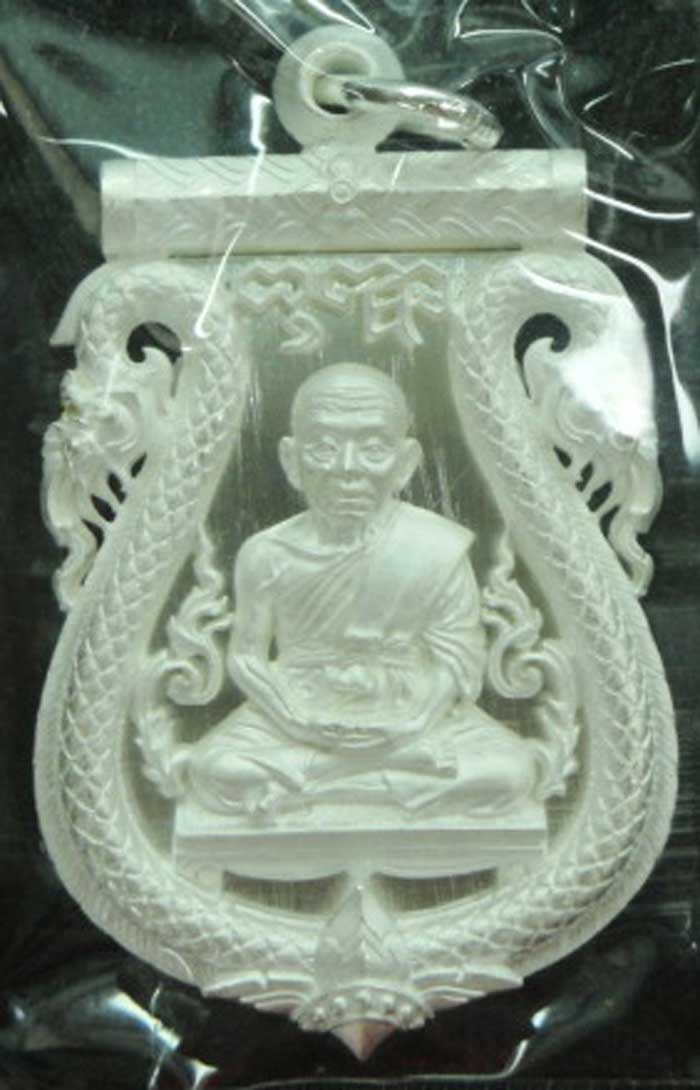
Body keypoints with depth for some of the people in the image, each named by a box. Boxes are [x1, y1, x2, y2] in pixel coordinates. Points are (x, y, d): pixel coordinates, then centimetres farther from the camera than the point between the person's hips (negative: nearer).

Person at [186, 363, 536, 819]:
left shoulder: (439, 552, -16)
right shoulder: (268, 556, -14)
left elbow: (458, 661, -8)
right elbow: (247, 656, -4)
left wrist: (405, 722, -22)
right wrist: (302, 719, -19)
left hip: (410, 712, 0)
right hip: (304, 710, 0)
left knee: (511, 771, -23)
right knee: (214, 771, -26)